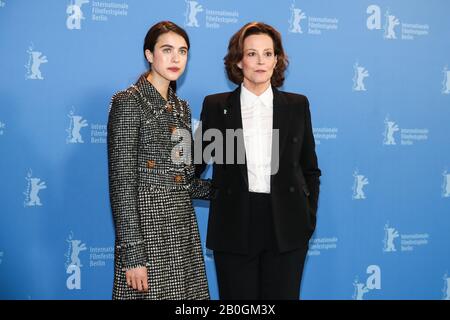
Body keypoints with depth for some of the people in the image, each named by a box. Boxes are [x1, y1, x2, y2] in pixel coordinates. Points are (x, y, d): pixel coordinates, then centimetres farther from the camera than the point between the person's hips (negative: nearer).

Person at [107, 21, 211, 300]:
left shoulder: (181, 107, 13)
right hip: (147, 224, -7)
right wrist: (132, 254, -18)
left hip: (183, 224, 7)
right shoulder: (129, 102, -9)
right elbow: (122, 183, -14)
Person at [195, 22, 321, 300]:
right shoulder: (216, 106, 3)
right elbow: (196, 163, 9)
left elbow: (310, 169, 11)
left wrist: (309, 219, 5)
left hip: (286, 228, 1)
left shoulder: (297, 105, 6)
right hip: (234, 227, 0)